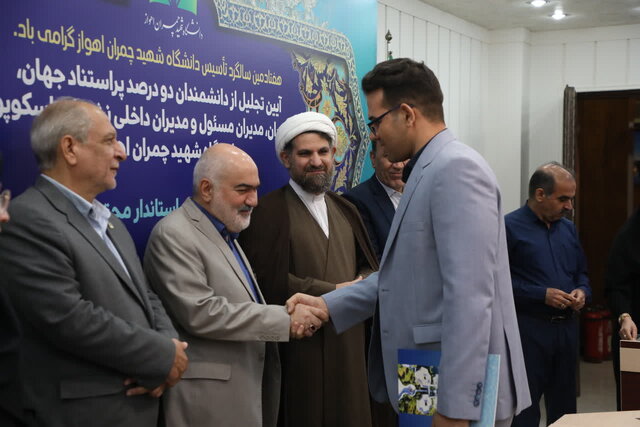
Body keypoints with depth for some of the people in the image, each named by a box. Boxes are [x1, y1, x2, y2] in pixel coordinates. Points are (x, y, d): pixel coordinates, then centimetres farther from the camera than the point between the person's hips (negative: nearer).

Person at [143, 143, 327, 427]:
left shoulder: (226, 233, 15)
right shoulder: (173, 235, -13)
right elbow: (200, 313, -22)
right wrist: (286, 319, -19)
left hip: (246, 386, 8)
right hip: (208, 395, -8)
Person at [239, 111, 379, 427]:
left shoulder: (345, 210, 16)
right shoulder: (269, 211, -7)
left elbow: (370, 267, 13)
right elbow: (270, 282, -15)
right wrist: (334, 293, -13)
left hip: (349, 343, 6)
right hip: (299, 347, -6)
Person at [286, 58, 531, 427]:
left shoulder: (456, 168, -17)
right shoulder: (429, 172, 12)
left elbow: (470, 296, -24)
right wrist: (328, 305, 8)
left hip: (459, 391, -9)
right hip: (431, 386, 9)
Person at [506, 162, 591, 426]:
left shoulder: (568, 229, 14)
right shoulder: (510, 227, -9)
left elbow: (581, 273, 22)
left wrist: (582, 292, 0)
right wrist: (542, 295, -18)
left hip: (567, 327, 7)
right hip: (529, 328, -7)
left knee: (564, 405, 14)